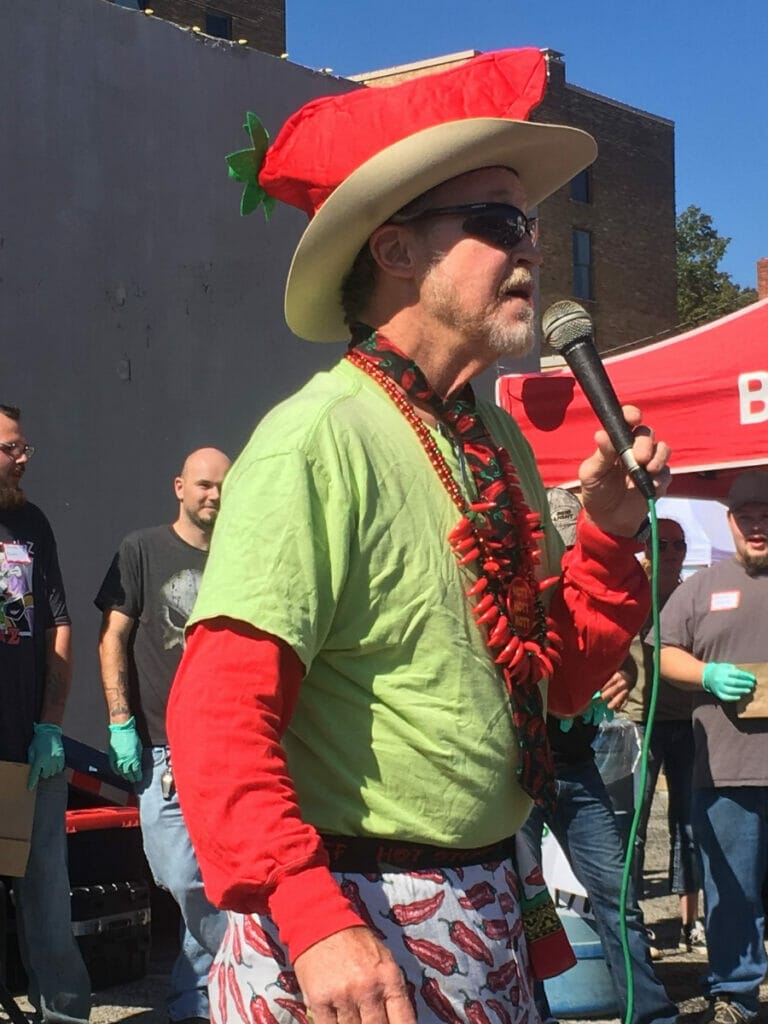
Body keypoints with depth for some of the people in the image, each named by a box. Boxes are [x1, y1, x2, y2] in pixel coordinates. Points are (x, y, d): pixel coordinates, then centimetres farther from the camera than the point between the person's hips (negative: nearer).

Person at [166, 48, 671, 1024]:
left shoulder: (499, 442, 7)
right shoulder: (321, 440, -19)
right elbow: (218, 718, -25)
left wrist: (610, 532, 0)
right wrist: (313, 922, -32)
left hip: (493, 919, 8)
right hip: (359, 931, -8)